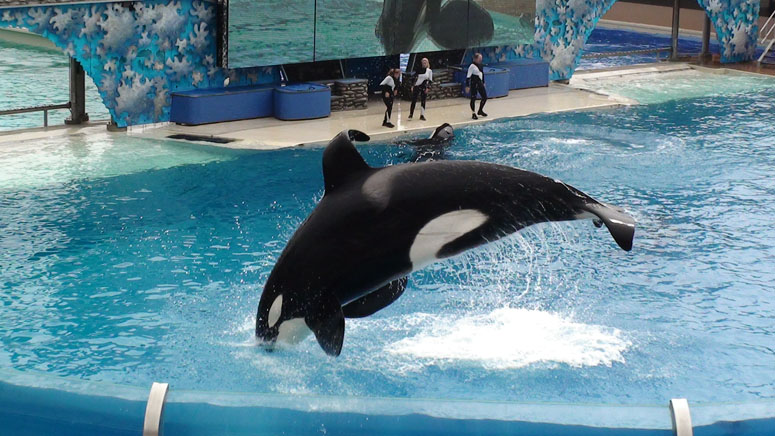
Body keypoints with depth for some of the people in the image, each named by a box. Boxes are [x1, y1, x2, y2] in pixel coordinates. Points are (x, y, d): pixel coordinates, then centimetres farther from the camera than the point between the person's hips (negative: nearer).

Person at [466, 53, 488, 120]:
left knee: (485, 97, 9)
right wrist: (467, 86, -17)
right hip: (474, 84, -8)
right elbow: (468, 76, -15)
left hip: (480, 83, 8)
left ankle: (480, 111, 27)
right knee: (473, 98, 1)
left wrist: (483, 82, 23)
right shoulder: (472, 66, -15)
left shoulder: (480, 65, 7)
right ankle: (473, 114, 10)